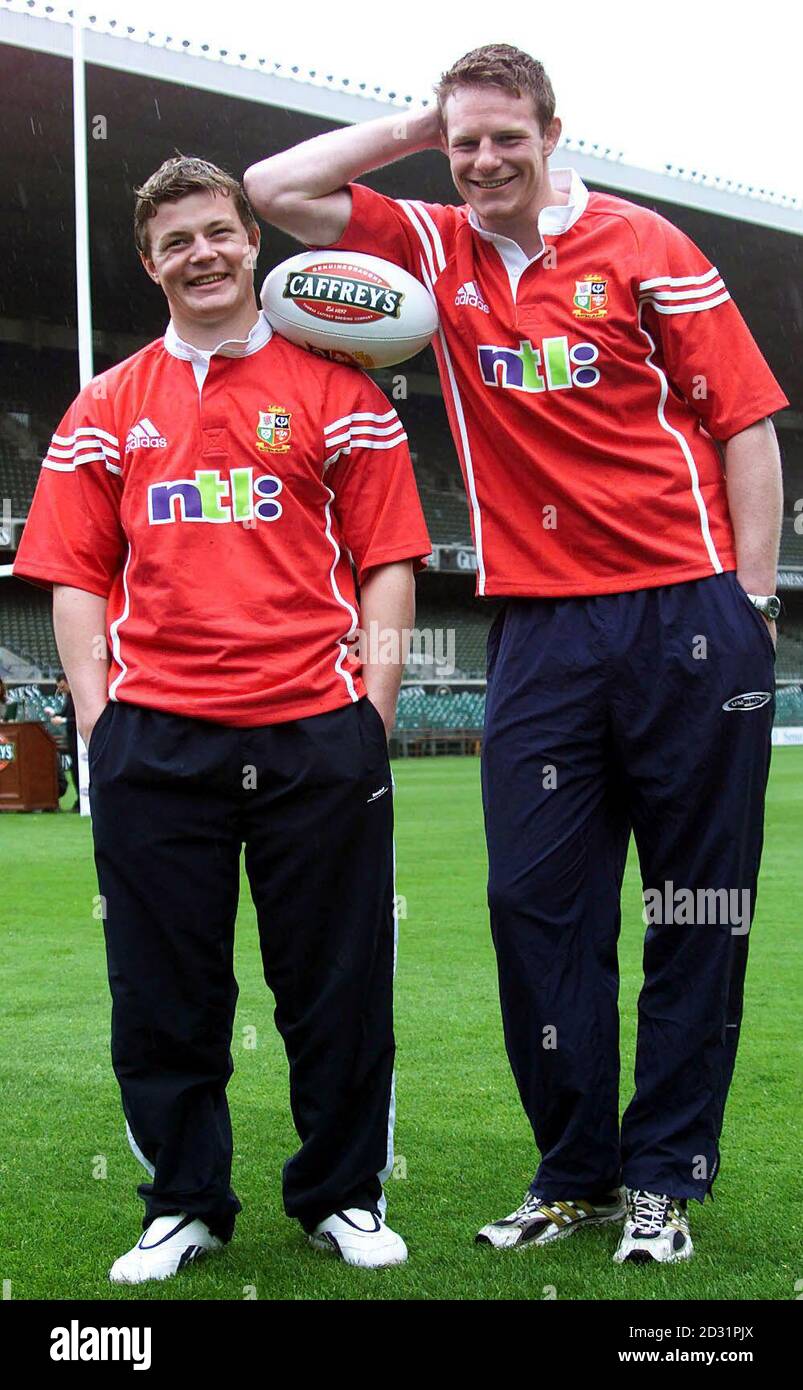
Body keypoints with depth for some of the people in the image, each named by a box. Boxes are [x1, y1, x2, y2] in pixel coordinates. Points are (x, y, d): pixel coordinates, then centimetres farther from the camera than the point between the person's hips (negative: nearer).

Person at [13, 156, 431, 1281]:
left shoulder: (334, 388, 10)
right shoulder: (108, 407, 14)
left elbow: (388, 557, 6)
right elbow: (75, 574, 11)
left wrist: (374, 700, -4)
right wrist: (96, 714, 0)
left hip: (317, 732, -1)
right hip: (152, 739, 2)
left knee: (337, 977, 5)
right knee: (164, 986, 5)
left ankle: (342, 1197, 21)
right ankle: (185, 1207, 20)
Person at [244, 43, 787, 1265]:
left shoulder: (642, 248, 2)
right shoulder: (435, 249, 11)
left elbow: (744, 421, 1)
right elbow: (271, 190, 10)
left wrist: (753, 599, -4)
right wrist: (407, 132, 7)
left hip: (684, 610, -3)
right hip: (540, 628, 3)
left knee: (699, 907, 2)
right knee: (537, 901, 2)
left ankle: (664, 1178, 14)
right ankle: (575, 1173, 15)